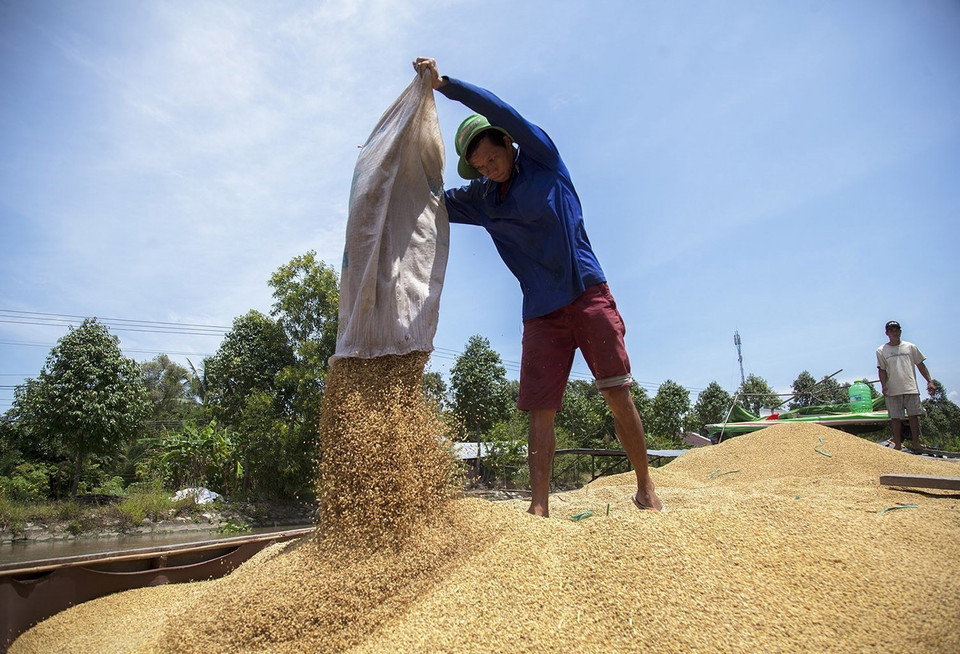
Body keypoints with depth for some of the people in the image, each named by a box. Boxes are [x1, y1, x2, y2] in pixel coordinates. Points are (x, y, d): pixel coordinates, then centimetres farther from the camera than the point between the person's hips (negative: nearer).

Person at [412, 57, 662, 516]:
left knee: (618, 395, -5)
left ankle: (646, 490, 9)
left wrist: (444, 84, -16)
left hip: (587, 294, -3)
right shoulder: (481, 199, 12)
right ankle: (539, 506, -1)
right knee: (540, 410, -4)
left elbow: (499, 111, -11)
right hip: (541, 313, 4)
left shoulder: (543, 159, 2)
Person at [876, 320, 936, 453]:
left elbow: (920, 365, 12)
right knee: (895, 418, 1)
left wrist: (930, 381, 3)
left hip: (911, 388, 1)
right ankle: (898, 444, 9)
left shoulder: (910, 347, 10)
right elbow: (882, 370, 3)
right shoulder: (881, 351, 6)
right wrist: (883, 386, -11)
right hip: (893, 391, -1)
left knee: (913, 415, 0)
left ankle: (916, 442, 10)